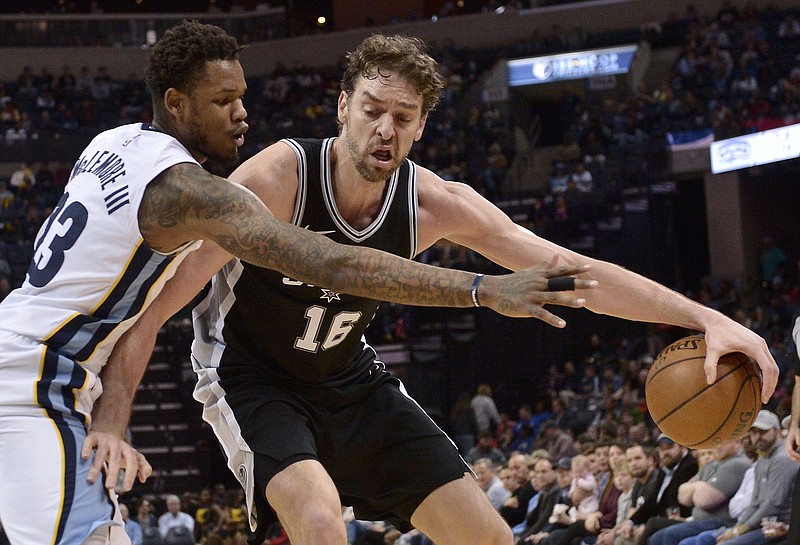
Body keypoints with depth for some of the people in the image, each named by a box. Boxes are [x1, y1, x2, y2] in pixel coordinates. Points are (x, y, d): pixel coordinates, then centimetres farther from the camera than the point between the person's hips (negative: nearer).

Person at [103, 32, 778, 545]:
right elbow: (152, 312, -26)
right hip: (249, 375, -6)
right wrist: (114, 407, -35)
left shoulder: (434, 204, -14)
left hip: (347, 378, 6)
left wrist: (706, 318, -24)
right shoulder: (276, 179, -28)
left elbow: (573, 269, -15)